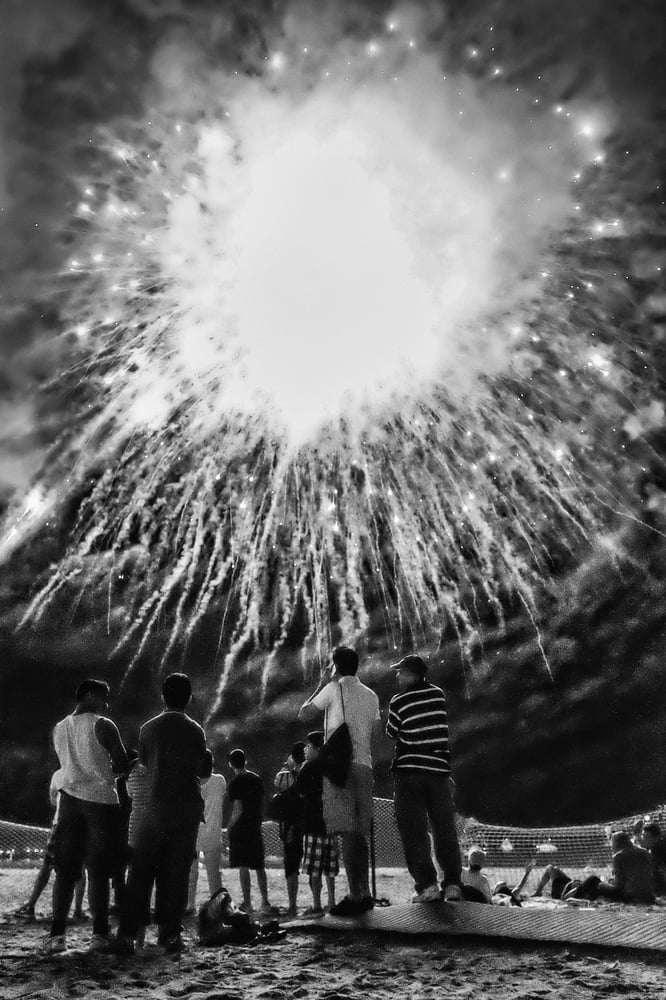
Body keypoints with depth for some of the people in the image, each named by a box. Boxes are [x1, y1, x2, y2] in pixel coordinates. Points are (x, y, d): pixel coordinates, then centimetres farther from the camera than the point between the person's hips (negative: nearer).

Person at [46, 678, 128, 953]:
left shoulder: (59, 729, 9)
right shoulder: (103, 726, -9)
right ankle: (100, 933, 6)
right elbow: (123, 765, -6)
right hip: (102, 801, -5)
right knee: (98, 871, 2)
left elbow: (70, 764, 16)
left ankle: (57, 933, 6)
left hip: (70, 800, 5)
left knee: (65, 870, 9)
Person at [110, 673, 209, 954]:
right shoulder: (195, 730, -4)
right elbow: (202, 767, 2)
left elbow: (143, 762, 12)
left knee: (140, 873, 7)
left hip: (155, 810, 1)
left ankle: (127, 936, 3)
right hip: (186, 812, -1)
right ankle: (170, 933, 10)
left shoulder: (148, 728, 0)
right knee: (177, 874, 7)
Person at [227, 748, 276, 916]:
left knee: (243, 867, 0)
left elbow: (238, 810, -17)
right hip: (255, 828, 6)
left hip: (240, 828, -6)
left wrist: (229, 826, -5)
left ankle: (247, 904, 3)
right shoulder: (257, 779, 7)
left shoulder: (235, 782, -12)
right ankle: (265, 903, 13)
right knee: (259, 867, 12)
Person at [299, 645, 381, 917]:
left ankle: (355, 896, -9)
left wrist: (320, 685, 10)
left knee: (348, 832, -8)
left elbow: (304, 715, 2)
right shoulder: (371, 695, 15)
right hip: (364, 765, 6)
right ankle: (365, 894, 14)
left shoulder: (334, 688, -2)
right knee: (360, 833, 12)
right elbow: (376, 734, 17)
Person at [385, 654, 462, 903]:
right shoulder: (438, 694, 3)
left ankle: (427, 885, -1)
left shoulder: (399, 701, -8)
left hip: (409, 771, -3)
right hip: (439, 769, 3)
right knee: (445, 829, 11)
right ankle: (453, 884, 8)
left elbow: (391, 733, 2)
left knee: (414, 831, 3)